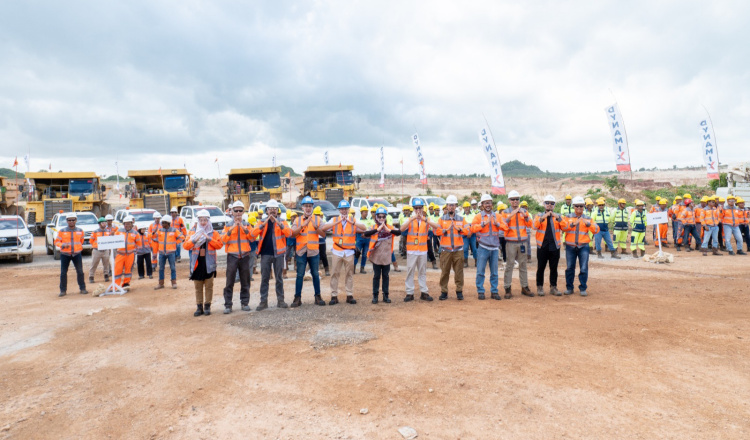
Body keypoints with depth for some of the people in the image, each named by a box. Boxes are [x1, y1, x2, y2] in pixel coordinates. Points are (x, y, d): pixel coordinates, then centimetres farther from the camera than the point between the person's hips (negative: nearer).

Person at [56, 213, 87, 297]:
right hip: (65, 254, -1)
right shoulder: (62, 231, 1)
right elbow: (56, 242, 1)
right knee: (63, 273, 1)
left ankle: (82, 288, 11)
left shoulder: (80, 231, 7)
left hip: (77, 254, 1)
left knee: (80, 272, 1)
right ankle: (63, 290, 11)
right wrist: (63, 245, -16)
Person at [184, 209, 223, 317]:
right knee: (198, 287, 7)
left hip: (209, 263, -2)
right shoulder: (193, 232, 10)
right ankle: (199, 307, 13)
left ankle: (207, 306, 11)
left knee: (209, 286, 2)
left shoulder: (214, 233, 5)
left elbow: (220, 245, -9)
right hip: (196, 263, 2)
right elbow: (186, 246, 1)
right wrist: (194, 240, -15)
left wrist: (209, 239, -18)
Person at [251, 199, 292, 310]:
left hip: (278, 253, 0)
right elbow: (253, 233, -8)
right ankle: (263, 301, 10)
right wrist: (263, 224, -21)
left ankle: (280, 300, 13)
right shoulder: (262, 222, 7)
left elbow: (289, 233, -11)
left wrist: (279, 224, -23)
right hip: (265, 254, 1)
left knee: (279, 278, 6)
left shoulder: (282, 222, 6)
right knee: (264, 278, 4)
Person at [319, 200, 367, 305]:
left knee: (349, 274, 6)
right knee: (335, 273, 1)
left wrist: (352, 222, -24)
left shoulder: (353, 220, 5)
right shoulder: (334, 220, 4)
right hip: (337, 251, 0)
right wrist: (337, 222, -20)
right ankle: (334, 296, 7)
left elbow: (364, 228, -12)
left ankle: (349, 296, 13)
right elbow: (323, 228, -13)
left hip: (349, 251, 1)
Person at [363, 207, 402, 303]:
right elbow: (366, 234, -22)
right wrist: (378, 229, -32)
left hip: (386, 257, 2)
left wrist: (389, 230, -32)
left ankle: (386, 295, 20)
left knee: (386, 276, 10)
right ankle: (375, 295, 16)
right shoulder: (373, 227, -3)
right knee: (376, 276, 7)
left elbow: (399, 232, -16)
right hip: (376, 256, -1)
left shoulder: (390, 227, 2)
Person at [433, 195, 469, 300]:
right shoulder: (442, 219, 7)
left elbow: (468, 230, 3)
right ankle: (444, 292, 10)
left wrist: (459, 229, -13)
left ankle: (459, 291, 13)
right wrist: (446, 229, -17)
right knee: (445, 271, 2)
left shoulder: (461, 219, 11)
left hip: (458, 249, 1)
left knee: (459, 271, 3)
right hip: (445, 250, -1)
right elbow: (436, 231, -3)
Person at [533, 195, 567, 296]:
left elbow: (565, 227, -6)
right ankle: (540, 287, 11)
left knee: (554, 268, 7)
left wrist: (558, 218, -21)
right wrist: (542, 218, -27)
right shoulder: (539, 215, 6)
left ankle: (553, 287, 16)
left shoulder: (559, 216, 10)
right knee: (541, 268, 3)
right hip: (542, 246, -1)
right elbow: (535, 226, -13)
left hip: (554, 246, 2)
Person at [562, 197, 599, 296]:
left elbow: (596, 230, -4)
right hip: (570, 246, 0)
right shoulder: (568, 217, 7)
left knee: (584, 268, -4)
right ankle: (569, 288, 16)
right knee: (570, 268, 6)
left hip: (583, 247, 0)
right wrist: (573, 224, -26)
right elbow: (564, 227, -10)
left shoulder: (588, 218, 9)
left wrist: (588, 224, -21)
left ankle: (583, 288, 7)